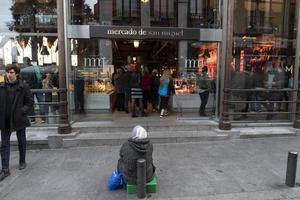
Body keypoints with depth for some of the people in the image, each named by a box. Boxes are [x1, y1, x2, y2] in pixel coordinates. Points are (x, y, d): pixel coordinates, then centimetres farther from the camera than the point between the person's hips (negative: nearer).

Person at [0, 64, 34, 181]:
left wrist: (23, 111, -16)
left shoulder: (23, 86, -7)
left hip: (19, 119, -2)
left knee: (21, 142, 14)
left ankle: (22, 162, 34)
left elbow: (30, 101, -3)